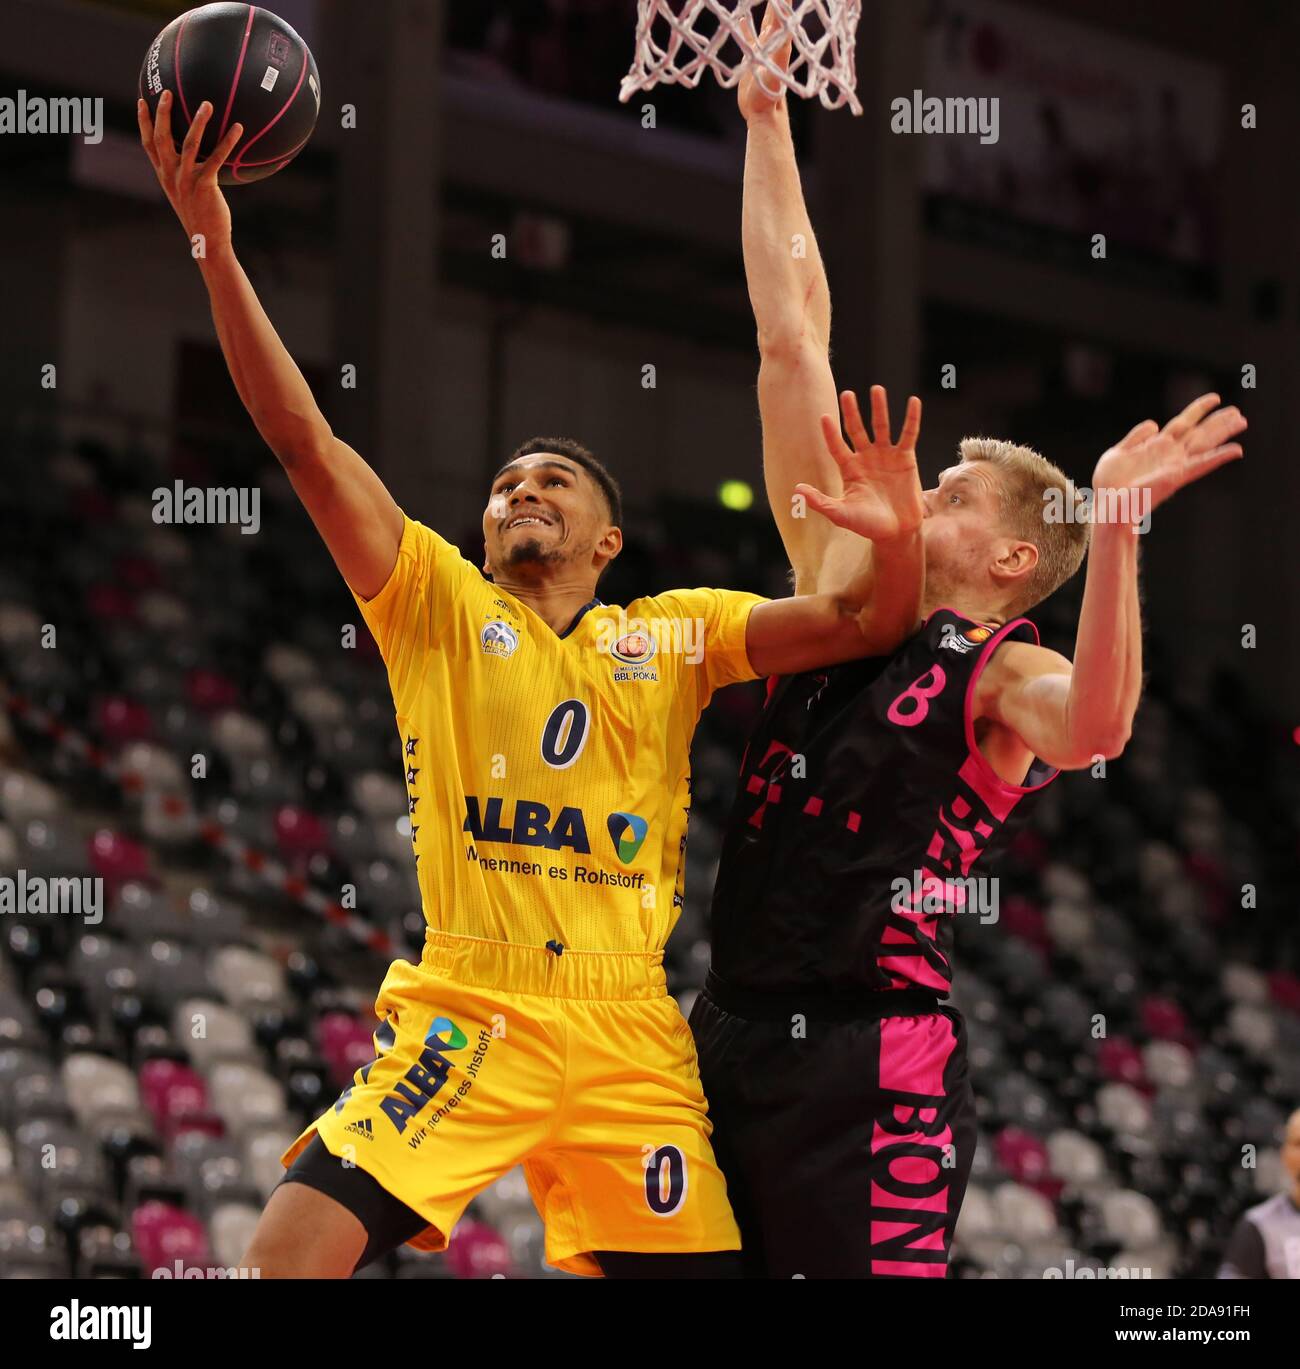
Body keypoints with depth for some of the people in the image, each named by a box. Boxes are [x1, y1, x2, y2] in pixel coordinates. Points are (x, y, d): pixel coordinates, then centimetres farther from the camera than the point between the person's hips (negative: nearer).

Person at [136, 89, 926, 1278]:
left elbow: (864, 622, 6)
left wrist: (897, 541, -17)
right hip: (462, 1012, -2)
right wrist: (215, 250, -11)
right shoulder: (437, 605, 9)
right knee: (290, 1255, -19)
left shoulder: (674, 634, 14)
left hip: (628, 1032, 2)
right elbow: (305, 443, -1)